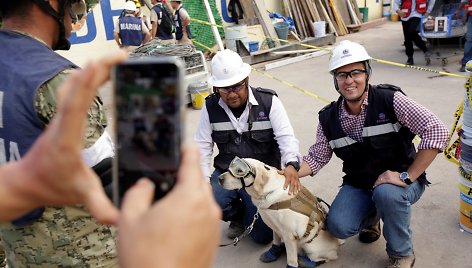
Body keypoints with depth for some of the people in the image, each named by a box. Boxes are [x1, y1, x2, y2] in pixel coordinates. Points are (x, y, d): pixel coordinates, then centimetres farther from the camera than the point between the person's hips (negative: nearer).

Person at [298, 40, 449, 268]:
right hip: (359, 184, 3)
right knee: (338, 227, -20)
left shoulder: (390, 100, -18)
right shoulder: (329, 118, -6)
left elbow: (437, 131, -24)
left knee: (386, 192, -36)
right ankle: (371, 216, 18)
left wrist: (407, 176, -25)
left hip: (399, 181, -3)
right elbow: (317, 157, 2)